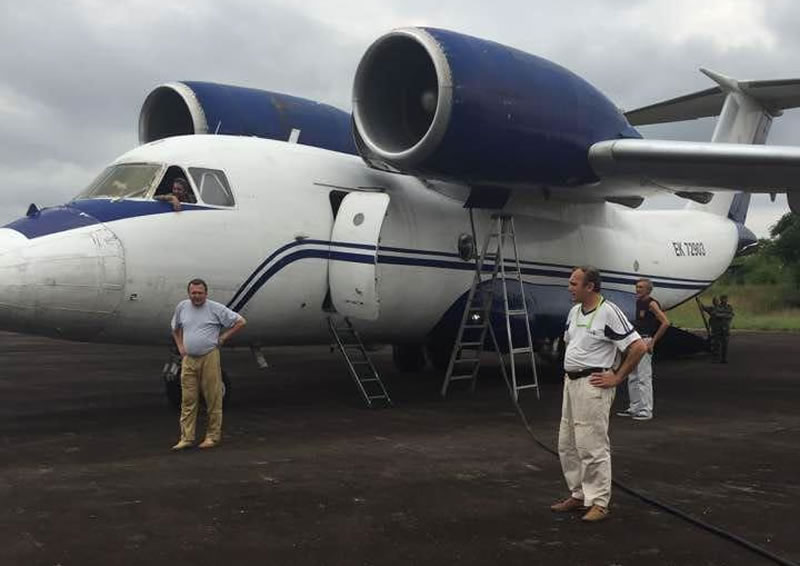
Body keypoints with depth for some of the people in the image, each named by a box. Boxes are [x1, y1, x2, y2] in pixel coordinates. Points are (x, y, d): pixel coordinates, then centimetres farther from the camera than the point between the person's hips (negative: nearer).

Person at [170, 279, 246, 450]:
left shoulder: (215, 308, -4)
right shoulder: (182, 307, 8)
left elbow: (240, 321, -1)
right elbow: (176, 328, 26)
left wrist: (222, 338, -2)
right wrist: (180, 347, 14)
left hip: (209, 358, -4)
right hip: (188, 359, 4)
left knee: (213, 399, 1)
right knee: (188, 400, 3)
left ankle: (213, 436, 8)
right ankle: (187, 438, 6)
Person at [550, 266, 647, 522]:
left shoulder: (608, 312, -16)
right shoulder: (574, 311, 10)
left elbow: (639, 347, -18)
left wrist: (616, 377, -15)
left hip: (592, 385, -9)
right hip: (571, 383, 9)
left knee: (592, 446, -5)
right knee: (567, 445, 14)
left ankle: (599, 503, 4)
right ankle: (578, 495, 25)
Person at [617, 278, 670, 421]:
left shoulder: (652, 304, -11)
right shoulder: (638, 302, 14)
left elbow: (665, 323, -19)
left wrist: (653, 341, -16)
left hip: (645, 342, -9)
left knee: (644, 377, -8)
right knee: (632, 378, 13)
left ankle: (646, 411, -4)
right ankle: (634, 408, 21)